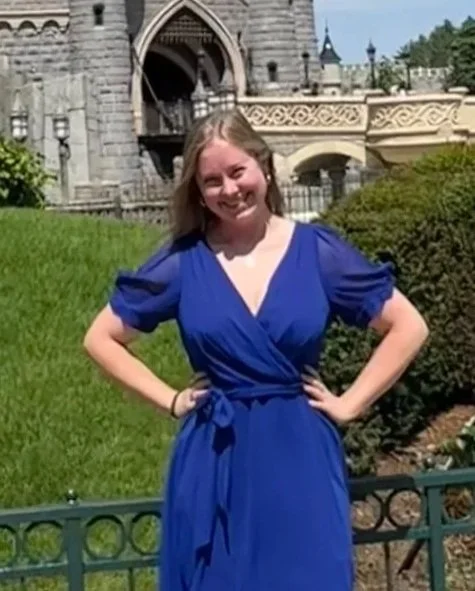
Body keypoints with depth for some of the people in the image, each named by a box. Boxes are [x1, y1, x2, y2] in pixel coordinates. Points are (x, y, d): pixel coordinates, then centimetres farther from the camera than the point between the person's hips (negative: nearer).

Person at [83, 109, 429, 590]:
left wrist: (349, 404, -1)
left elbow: (409, 327, 4)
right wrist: (169, 400, 2)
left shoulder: (317, 250, 0)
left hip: (301, 461, 0)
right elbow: (100, 339, 8)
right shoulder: (182, 260, 1)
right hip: (214, 464, 1)